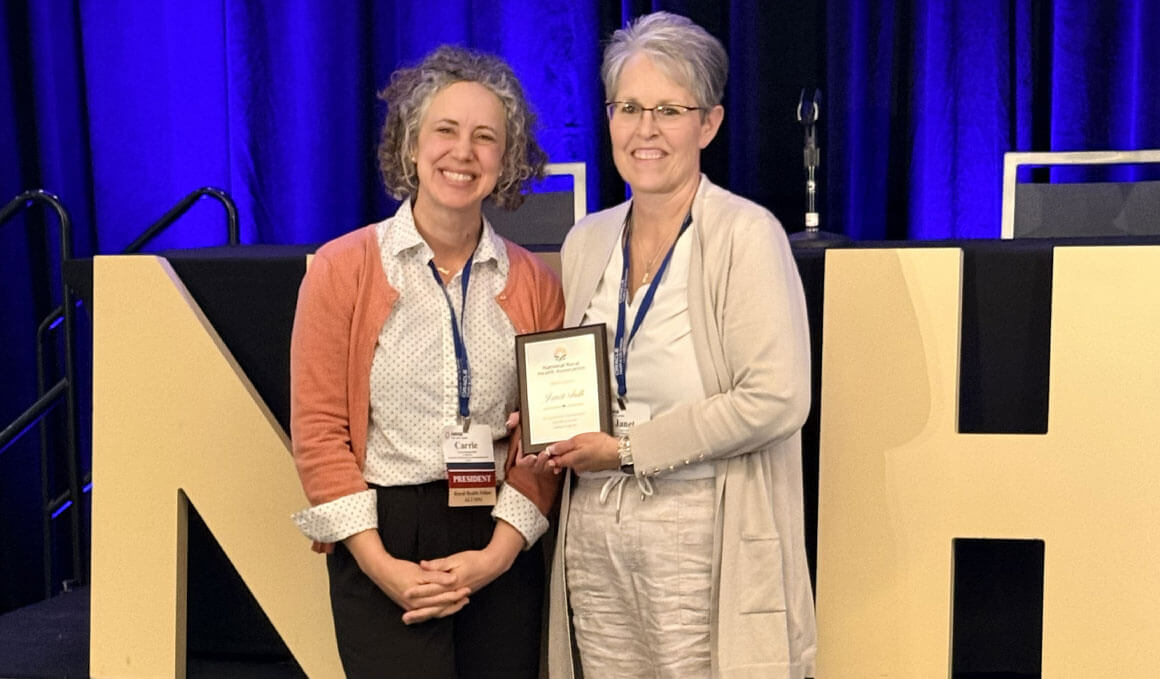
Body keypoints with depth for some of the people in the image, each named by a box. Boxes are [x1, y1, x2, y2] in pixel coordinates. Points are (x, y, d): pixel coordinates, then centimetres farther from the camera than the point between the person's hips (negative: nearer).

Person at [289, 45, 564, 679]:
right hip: (382, 542, -2)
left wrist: (499, 553, -8)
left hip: (501, 548, 3)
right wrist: (379, 564, -11)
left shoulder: (533, 283, 5)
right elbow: (317, 431, -5)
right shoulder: (342, 269, -2)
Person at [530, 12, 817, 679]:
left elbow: (776, 400, -18)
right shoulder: (586, 240, 10)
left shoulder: (746, 234, -9)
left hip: (701, 543, -5)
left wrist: (629, 449, -14)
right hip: (593, 538, 6)